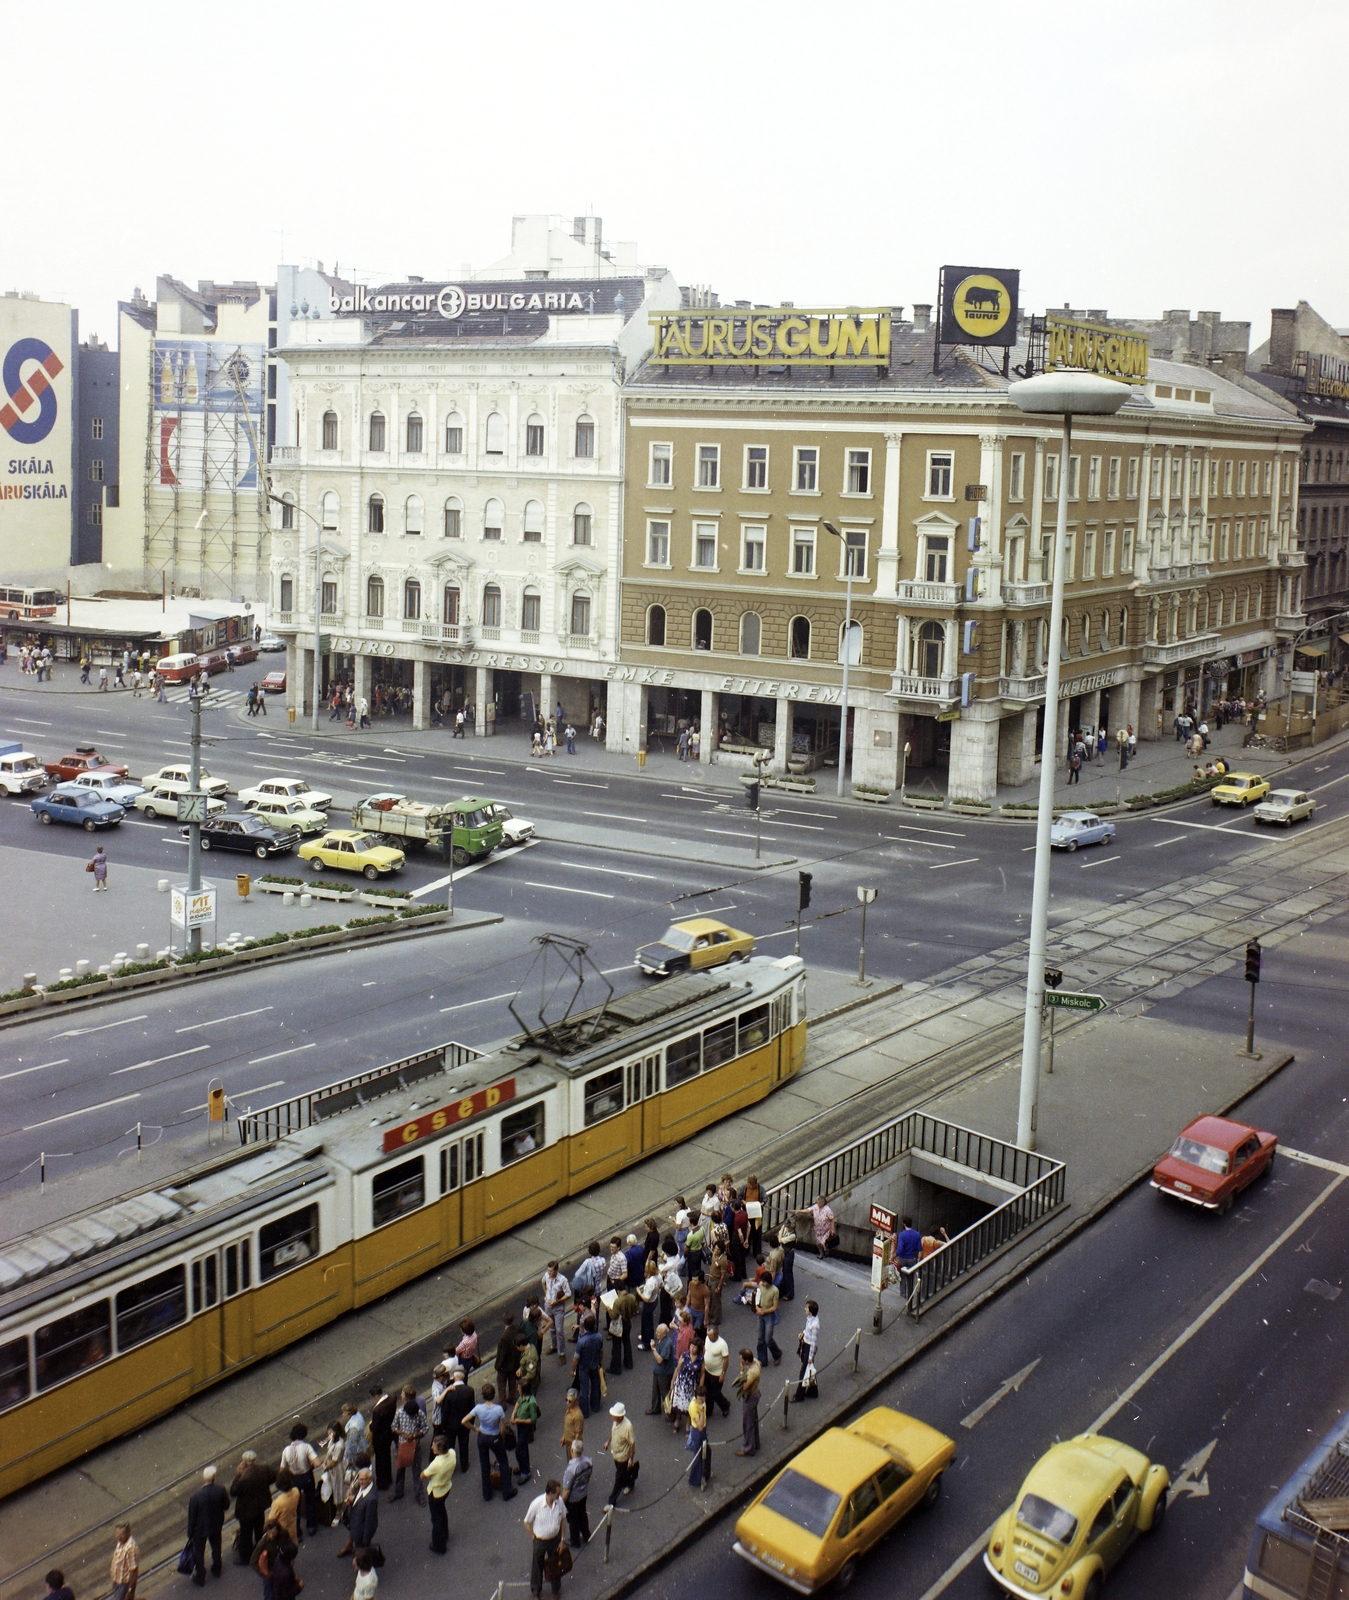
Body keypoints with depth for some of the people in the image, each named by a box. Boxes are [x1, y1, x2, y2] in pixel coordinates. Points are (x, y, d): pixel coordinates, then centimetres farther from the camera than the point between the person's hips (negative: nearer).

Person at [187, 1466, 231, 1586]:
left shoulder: (196, 1496, -31)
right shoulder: (220, 1490, -24)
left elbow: (192, 1516, -19)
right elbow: (226, 1506, -8)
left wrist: (190, 1533, -4)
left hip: (200, 1528, -3)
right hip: (216, 1525, 3)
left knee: (199, 1553, 20)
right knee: (216, 1547, 29)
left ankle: (200, 1578, 35)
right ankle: (216, 1570, 50)